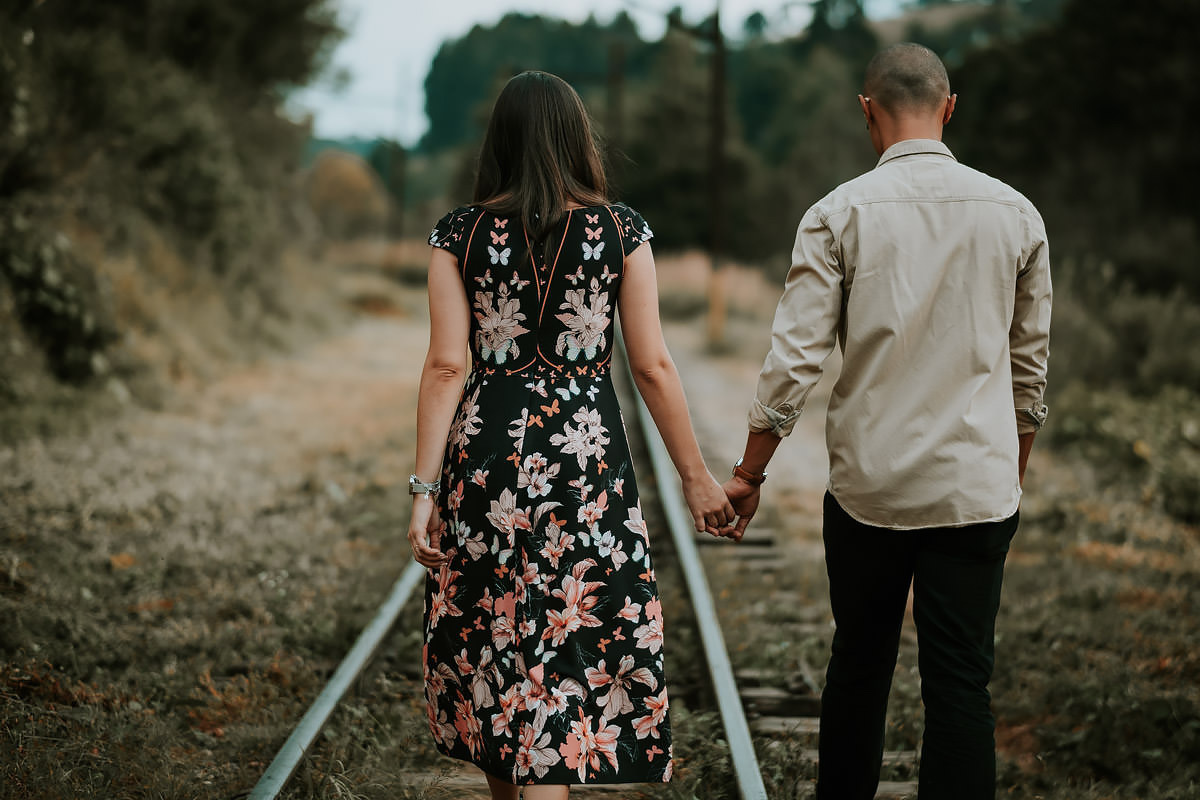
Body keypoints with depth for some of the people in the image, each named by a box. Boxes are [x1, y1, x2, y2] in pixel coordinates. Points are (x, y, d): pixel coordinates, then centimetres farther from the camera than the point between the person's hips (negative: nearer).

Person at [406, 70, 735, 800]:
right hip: (588, 461, -1)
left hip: (485, 452, 1)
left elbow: (447, 367, -6)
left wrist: (426, 488, -4)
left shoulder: (460, 235, -1)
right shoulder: (621, 231, -2)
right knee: (567, 647, 7)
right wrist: (696, 476, 6)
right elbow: (653, 367, -3)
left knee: (492, 631, 15)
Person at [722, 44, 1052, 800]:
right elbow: (1030, 366, 9)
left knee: (859, 664, 15)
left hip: (868, 482, 0)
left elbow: (795, 359, -7)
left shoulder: (840, 213, -4)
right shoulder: (1016, 214, 2)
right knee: (961, 682, 3)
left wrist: (748, 473, 3)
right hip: (975, 486, 0)